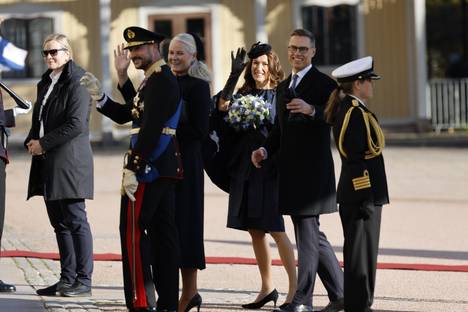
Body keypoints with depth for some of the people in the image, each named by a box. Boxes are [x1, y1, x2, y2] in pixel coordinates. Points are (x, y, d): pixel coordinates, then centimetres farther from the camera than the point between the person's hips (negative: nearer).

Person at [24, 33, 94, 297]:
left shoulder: (77, 81, -9)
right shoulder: (46, 83, 18)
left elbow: (76, 124, -16)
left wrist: (44, 144, -13)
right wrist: (32, 141, 4)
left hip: (70, 160, -9)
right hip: (48, 164, 9)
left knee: (75, 220, -7)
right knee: (59, 222, 9)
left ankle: (83, 280, -5)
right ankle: (67, 278, 13)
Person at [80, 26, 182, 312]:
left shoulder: (161, 80, -14)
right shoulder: (156, 80, 19)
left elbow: (150, 129, -21)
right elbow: (125, 115, 19)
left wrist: (132, 169, -22)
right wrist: (99, 95, 7)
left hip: (149, 168, -10)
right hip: (164, 170, 10)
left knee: (133, 230, -9)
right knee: (162, 232, 8)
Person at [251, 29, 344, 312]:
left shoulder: (325, 84, -6)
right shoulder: (283, 87, 19)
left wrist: (312, 110, -34)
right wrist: (265, 150, 5)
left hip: (313, 170, -8)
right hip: (290, 171, 8)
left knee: (307, 233, -6)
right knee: (312, 235, 13)